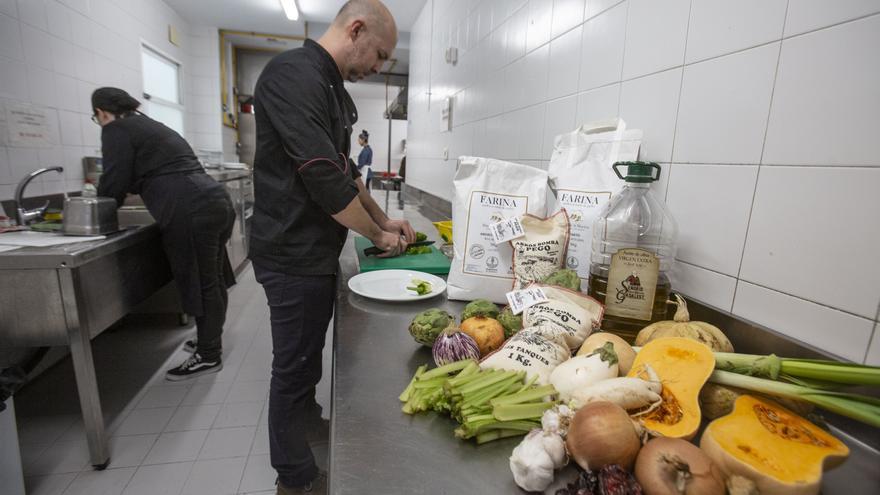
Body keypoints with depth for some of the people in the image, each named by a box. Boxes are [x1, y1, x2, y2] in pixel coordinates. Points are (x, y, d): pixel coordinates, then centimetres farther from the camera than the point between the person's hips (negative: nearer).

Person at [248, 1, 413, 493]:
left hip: (317, 250, 9)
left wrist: (384, 219, 13)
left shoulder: (334, 88, 12)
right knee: (295, 363, 6)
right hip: (293, 253, -9)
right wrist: (378, 235, -13)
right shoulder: (294, 74, -19)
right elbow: (324, 178, -26)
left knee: (310, 352, 25)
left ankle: (308, 420, 49)